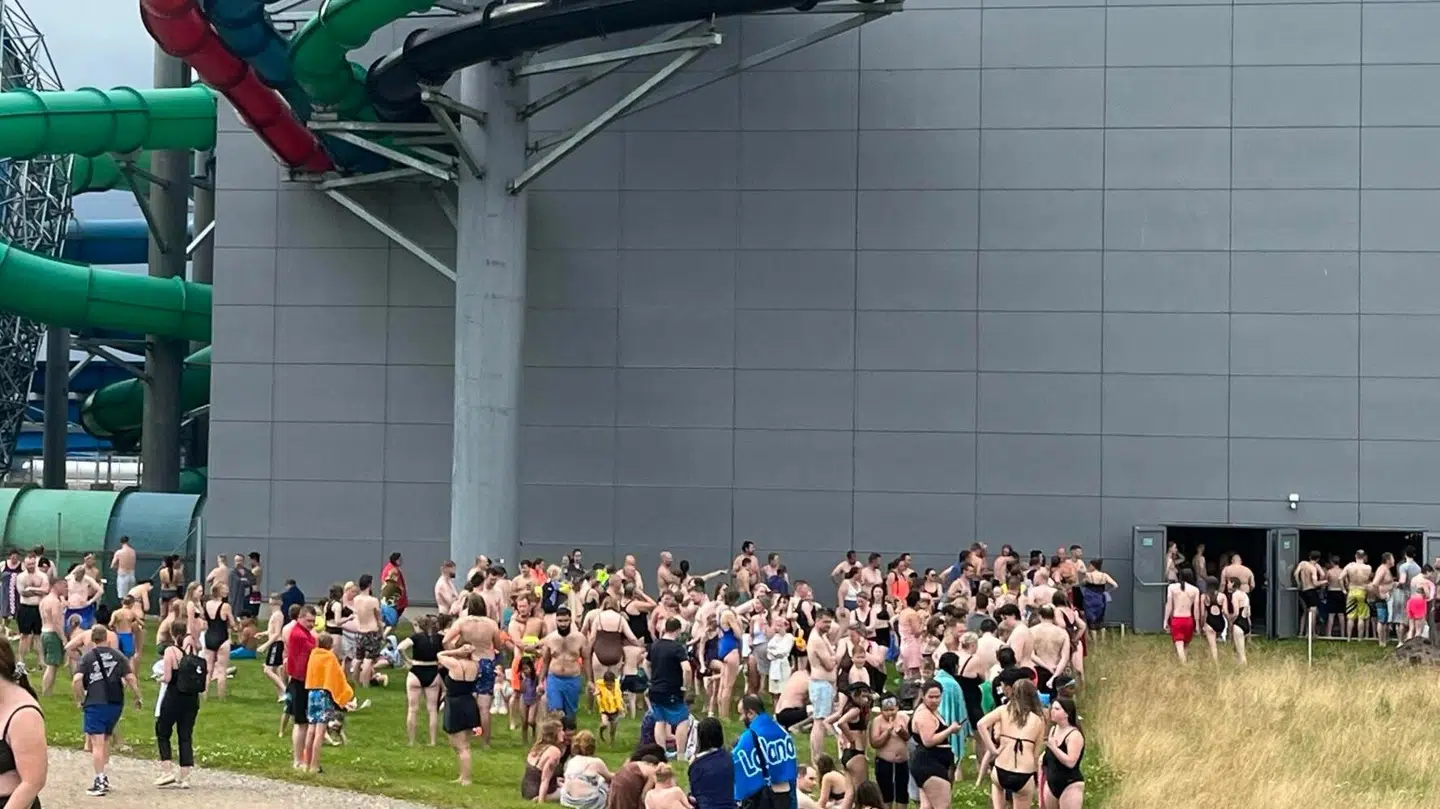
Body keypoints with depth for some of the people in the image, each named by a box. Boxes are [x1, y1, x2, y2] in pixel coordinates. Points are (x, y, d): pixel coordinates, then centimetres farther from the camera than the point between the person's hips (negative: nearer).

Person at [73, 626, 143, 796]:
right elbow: (130, 678, 0)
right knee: (105, 740, 20)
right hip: (116, 704, 4)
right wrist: (138, 697, 10)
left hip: (95, 704, -4)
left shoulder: (87, 657, 0)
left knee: (97, 743, -3)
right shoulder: (118, 656, 6)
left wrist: (80, 699, -2)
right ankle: (105, 777, 22)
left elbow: (77, 680, -13)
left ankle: (100, 782, -7)